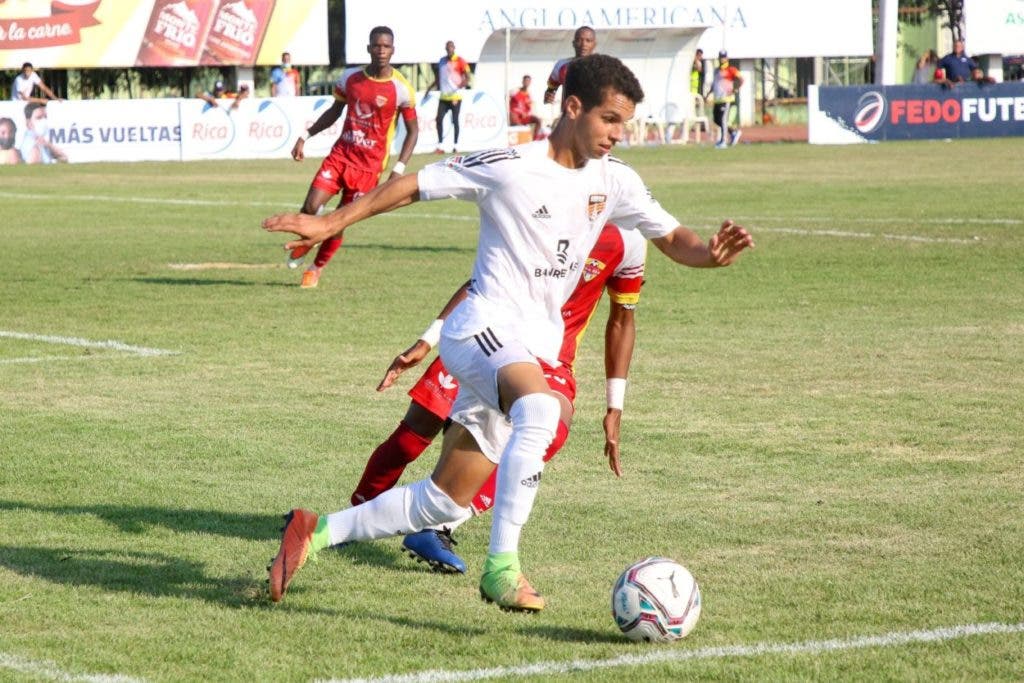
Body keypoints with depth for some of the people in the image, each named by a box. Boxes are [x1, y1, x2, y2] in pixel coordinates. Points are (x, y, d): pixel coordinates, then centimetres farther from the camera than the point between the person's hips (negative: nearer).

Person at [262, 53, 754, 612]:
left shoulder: (614, 182, 5)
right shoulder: (510, 166, -11)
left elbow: (671, 238, 12)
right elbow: (414, 186, -4)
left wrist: (708, 253, -11)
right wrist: (331, 223, -6)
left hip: (537, 350, 7)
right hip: (485, 328, -7)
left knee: (444, 503, 9)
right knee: (541, 409, -39)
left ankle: (317, 531, 25)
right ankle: (502, 566, -36)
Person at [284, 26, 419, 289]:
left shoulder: (401, 89, -9)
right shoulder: (350, 78, 1)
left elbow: (413, 131, 0)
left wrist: (399, 169, -9)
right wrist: (305, 136, 9)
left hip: (369, 165, -2)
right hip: (340, 155, 2)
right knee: (311, 207, -14)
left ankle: (316, 268, 25)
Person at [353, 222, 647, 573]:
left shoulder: (627, 243, -9)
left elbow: (622, 320, 5)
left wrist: (615, 408, 5)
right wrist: (426, 342, -6)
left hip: (549, 360, 0)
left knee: (552, 432, -31)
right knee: (415, 431, -10)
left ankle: (438, 528, -31)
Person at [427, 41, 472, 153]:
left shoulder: (460, 61, -7)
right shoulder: (442, 61, 13)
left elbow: (467, 78, -11)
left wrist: (459, 87, -27)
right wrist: (430, 87, 17)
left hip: (455, 97, -5)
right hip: (444, 96, 5)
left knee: (455, 121, 0)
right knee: (439, 119, -3)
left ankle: (455, 145, 10)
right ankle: (440, 145, 2)